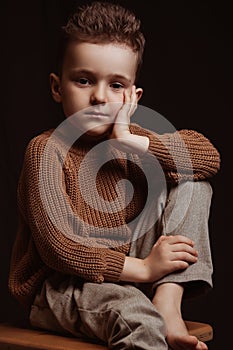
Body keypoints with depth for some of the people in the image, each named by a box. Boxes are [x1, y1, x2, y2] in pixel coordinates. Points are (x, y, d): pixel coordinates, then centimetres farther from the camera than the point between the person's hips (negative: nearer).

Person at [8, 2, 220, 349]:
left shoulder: (127, 141, 4)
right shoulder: (46, 150, -15)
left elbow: (209, 156, -7)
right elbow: (58, 248, -21)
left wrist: (130, 141, -18)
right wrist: (142, 269, -23)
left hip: (126, 272, 8)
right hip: (58, 287, -7)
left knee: (192, 181, -3)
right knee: (134, 313, -41)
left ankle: (168, 304, -13)